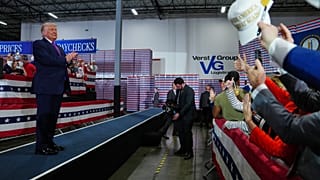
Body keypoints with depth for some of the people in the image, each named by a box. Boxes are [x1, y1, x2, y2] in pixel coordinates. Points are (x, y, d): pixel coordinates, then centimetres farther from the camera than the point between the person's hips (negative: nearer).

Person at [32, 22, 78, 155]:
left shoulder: (59, 48, 24)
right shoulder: (38, 44, -1)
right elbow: (47, 59, -17)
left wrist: (69, 58, 3)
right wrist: (65, 60, -10)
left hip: (58, 87, 8)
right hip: (45, 87, -8)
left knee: (53, 117, 11)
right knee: (43, 116, -4)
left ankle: (49, 142, 20)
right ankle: (41, 146, 3)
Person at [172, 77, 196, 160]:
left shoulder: (189, 90, -13)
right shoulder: (179, 91, 11)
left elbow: (188, 104, -20)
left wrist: (179, 113, -21)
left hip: (188, 114, -7)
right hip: (180, 114, 8)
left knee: (187, 133, -3)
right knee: (180, 132, 10)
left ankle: (190, 152, 8)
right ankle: (183, 149, 25)